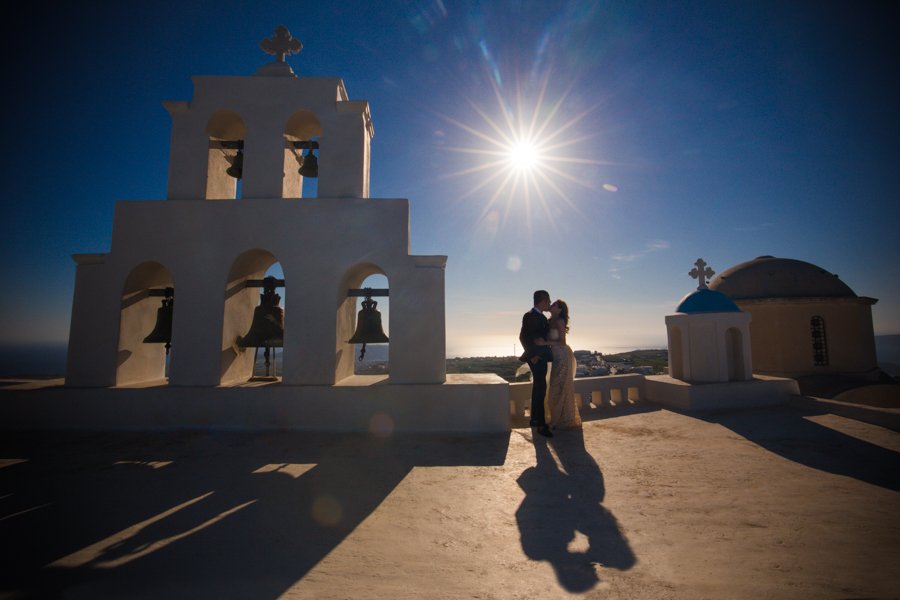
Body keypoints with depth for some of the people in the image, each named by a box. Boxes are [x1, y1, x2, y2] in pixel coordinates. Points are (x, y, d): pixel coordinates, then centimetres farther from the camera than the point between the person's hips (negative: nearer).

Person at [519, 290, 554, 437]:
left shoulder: (541, 317, 14)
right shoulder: (529, 316, -13)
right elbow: (523, 336, -18)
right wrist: (532, 354, -19)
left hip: (542, 357, 10)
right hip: (536, 357, -10)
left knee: (538, 388, 17)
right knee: (540, 389, -9)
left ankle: (534, 419, 29)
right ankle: (541, 425, -5)